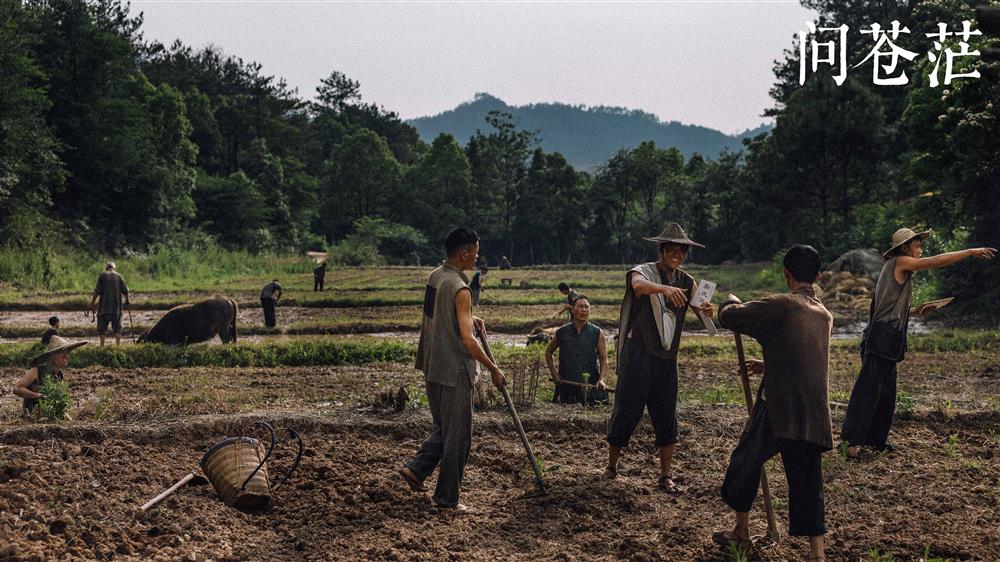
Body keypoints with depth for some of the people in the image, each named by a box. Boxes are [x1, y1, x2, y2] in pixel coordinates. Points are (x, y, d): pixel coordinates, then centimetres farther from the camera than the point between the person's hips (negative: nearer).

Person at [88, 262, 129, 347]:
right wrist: (127, 300, 22)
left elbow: (97, 292, -7)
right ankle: (118, 346, 2)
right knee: (117, 328, 8)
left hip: (104, 308, -2)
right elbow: (125, 291, 3)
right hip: (117, 308, 2)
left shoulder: (102, 276, -1)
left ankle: (102, 346, 2)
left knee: (102, 328, 6)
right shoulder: (119, 276, 5)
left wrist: (92, 304, -2)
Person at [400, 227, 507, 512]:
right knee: (457, 435, 3)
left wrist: (469, 319, 10)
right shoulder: (459, 289, -21)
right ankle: (447, 497, 10)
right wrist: (494, 369, -15)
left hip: (433, 367, 9)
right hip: (454, 371, -9)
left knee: (444, 428, 23)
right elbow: (468, 341, -24)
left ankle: (416, 468, 17)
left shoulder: (434, 276, 6)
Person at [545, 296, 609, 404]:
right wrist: (554, 374, 9)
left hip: (591, 387, -1)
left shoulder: (597, 333, 4)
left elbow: (604, 359, 1)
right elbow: (548, 352, 21)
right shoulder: (562, 333, 7)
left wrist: (602, 379, -15)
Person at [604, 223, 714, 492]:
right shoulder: (644, 271, -5)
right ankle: (611, 467, 16)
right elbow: (638, 284, -30)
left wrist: (708, 311, -27)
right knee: (626, 411, 0)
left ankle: (665, 476, 11)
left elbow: (701, 313, -2)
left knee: (667, 416, 4)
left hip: (667, 358, 4)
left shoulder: (686, 282, 10)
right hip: (637, 354, -4)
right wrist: (665, 288, -50)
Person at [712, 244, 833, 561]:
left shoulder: (781, 306, -9)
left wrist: (731, 302, 17)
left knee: (746, 462, 16)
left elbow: (727, 317, -6)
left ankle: (741, 532, 29)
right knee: (807, 483, 8)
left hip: (779, 409, -5)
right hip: (815, 416, 5)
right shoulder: (825, 315, 14)